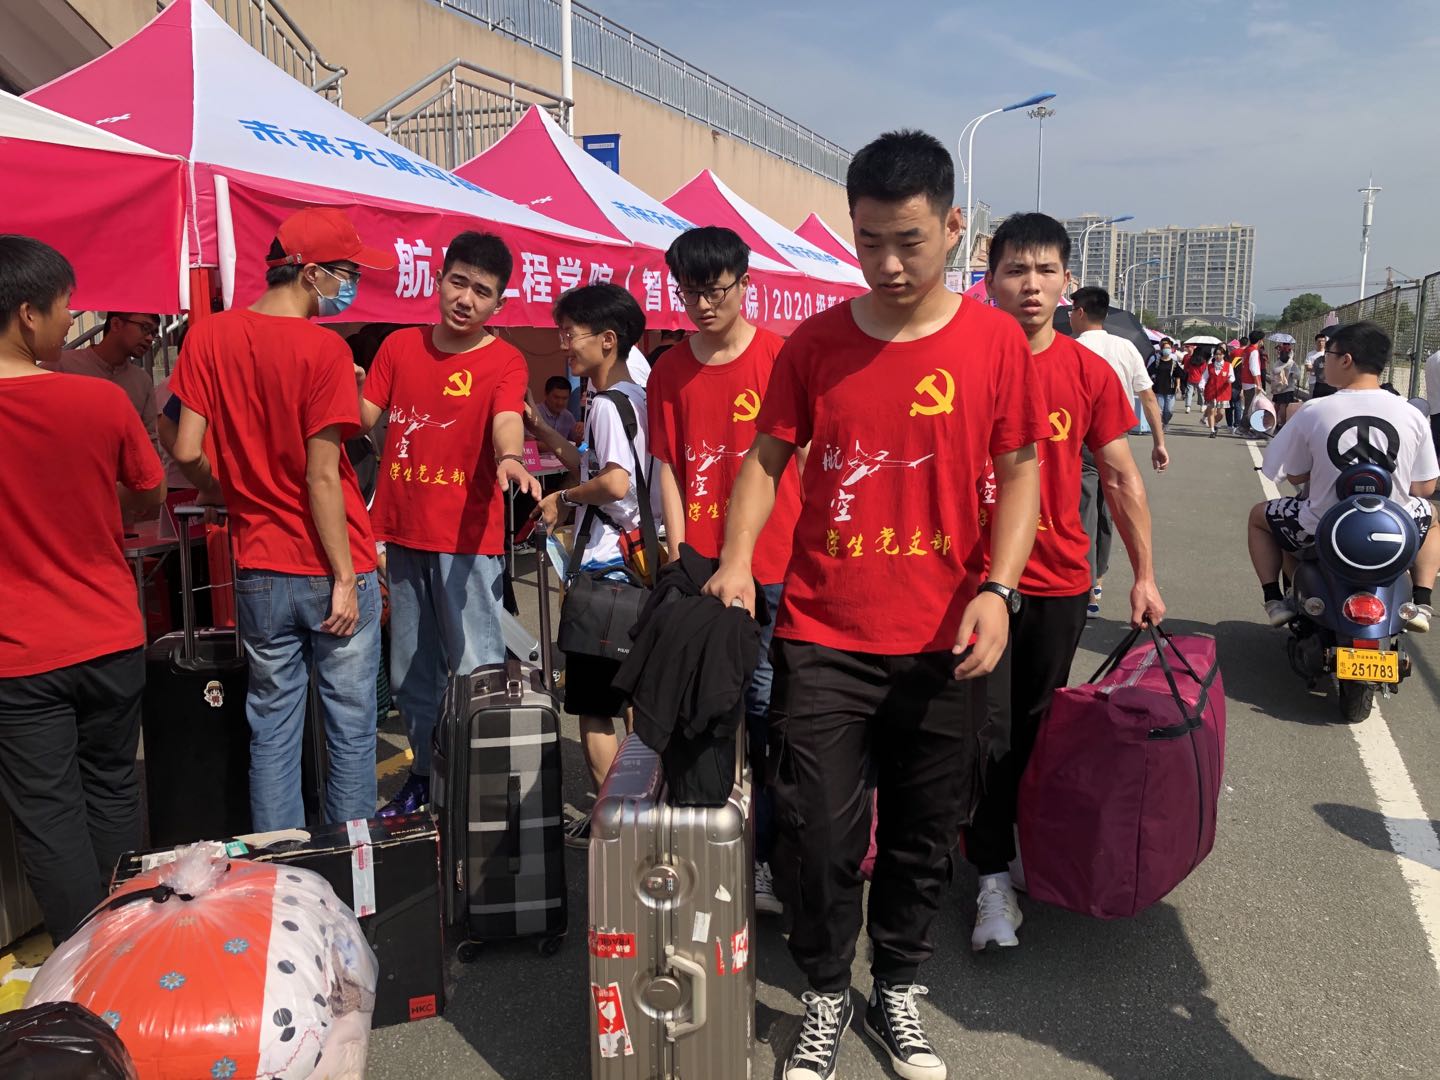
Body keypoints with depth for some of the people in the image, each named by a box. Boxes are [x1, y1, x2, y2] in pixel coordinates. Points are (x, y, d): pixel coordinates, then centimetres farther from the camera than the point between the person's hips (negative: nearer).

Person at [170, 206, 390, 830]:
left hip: (260, 569, 5)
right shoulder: (324, 349, -13)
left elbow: (187, 452, -1)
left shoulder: (208, 337, 2)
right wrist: (346, 578, -11)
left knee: (271, 727, 14)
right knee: (351, 726, 9)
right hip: (330, 568, -4)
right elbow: (320, 476, -16)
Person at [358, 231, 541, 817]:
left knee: (476, 669, -5)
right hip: (402, 532, 5)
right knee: (410, 672, 16)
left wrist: (509, 457, -44)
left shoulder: (505, 361, -4)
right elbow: (363, 416, 8)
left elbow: (507, 420, -23)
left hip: (468, 538, -5)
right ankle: (426, 774, 32)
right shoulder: (400, 346, 9)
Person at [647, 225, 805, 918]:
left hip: (774, 563, -3)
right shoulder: (670, 373, 8)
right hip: (699, 565, 3)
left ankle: (762, 851, 15)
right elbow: (668, 468, 7)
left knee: (765, 705, 2)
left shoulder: (782, 359, -1)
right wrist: (678, 552, -2)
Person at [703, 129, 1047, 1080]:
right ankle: (827, 998, 29)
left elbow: (1020, 472, 2)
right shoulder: (816, 343, 1)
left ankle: (899, 987, 38)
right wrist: (737, 560, -9)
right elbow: (768, 458, 6)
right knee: (819, 833, 4)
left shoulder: (995, 340, -1)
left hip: (941, 643, 0)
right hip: (823, 637, 0)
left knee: (924, 833, 13)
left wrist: (997, 590, -11)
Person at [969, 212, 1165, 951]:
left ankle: (1031, 852, 33)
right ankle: (993, 878, 11)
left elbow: (1121, 480, 6)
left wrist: (1145, 577, 3)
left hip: (1060, 582, 2)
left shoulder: (1090, 373, 0)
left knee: (1037, 728, 15)